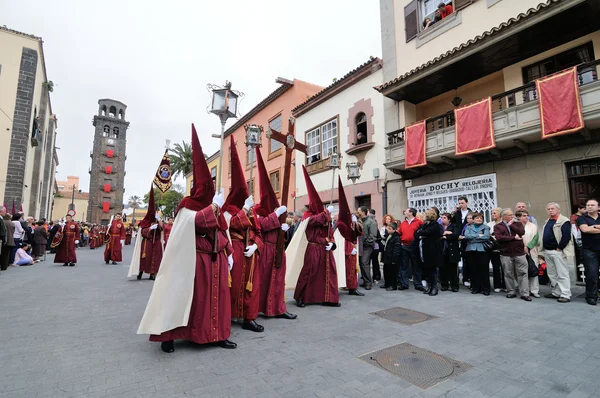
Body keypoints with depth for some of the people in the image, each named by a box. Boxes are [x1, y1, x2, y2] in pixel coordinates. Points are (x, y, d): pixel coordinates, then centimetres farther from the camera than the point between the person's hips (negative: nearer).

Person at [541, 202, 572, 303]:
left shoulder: (564, 221, -9)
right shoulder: (547, 221, 17)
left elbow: (566, 236, -18)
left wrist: (559, 248, -17)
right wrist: (544, 248, 13)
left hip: (558, 251, -9)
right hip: (547, 251, 9)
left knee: (562, 274, -3)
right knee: (552, 274, 15)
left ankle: (565, 295, 2)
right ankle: (556, 293, 25)